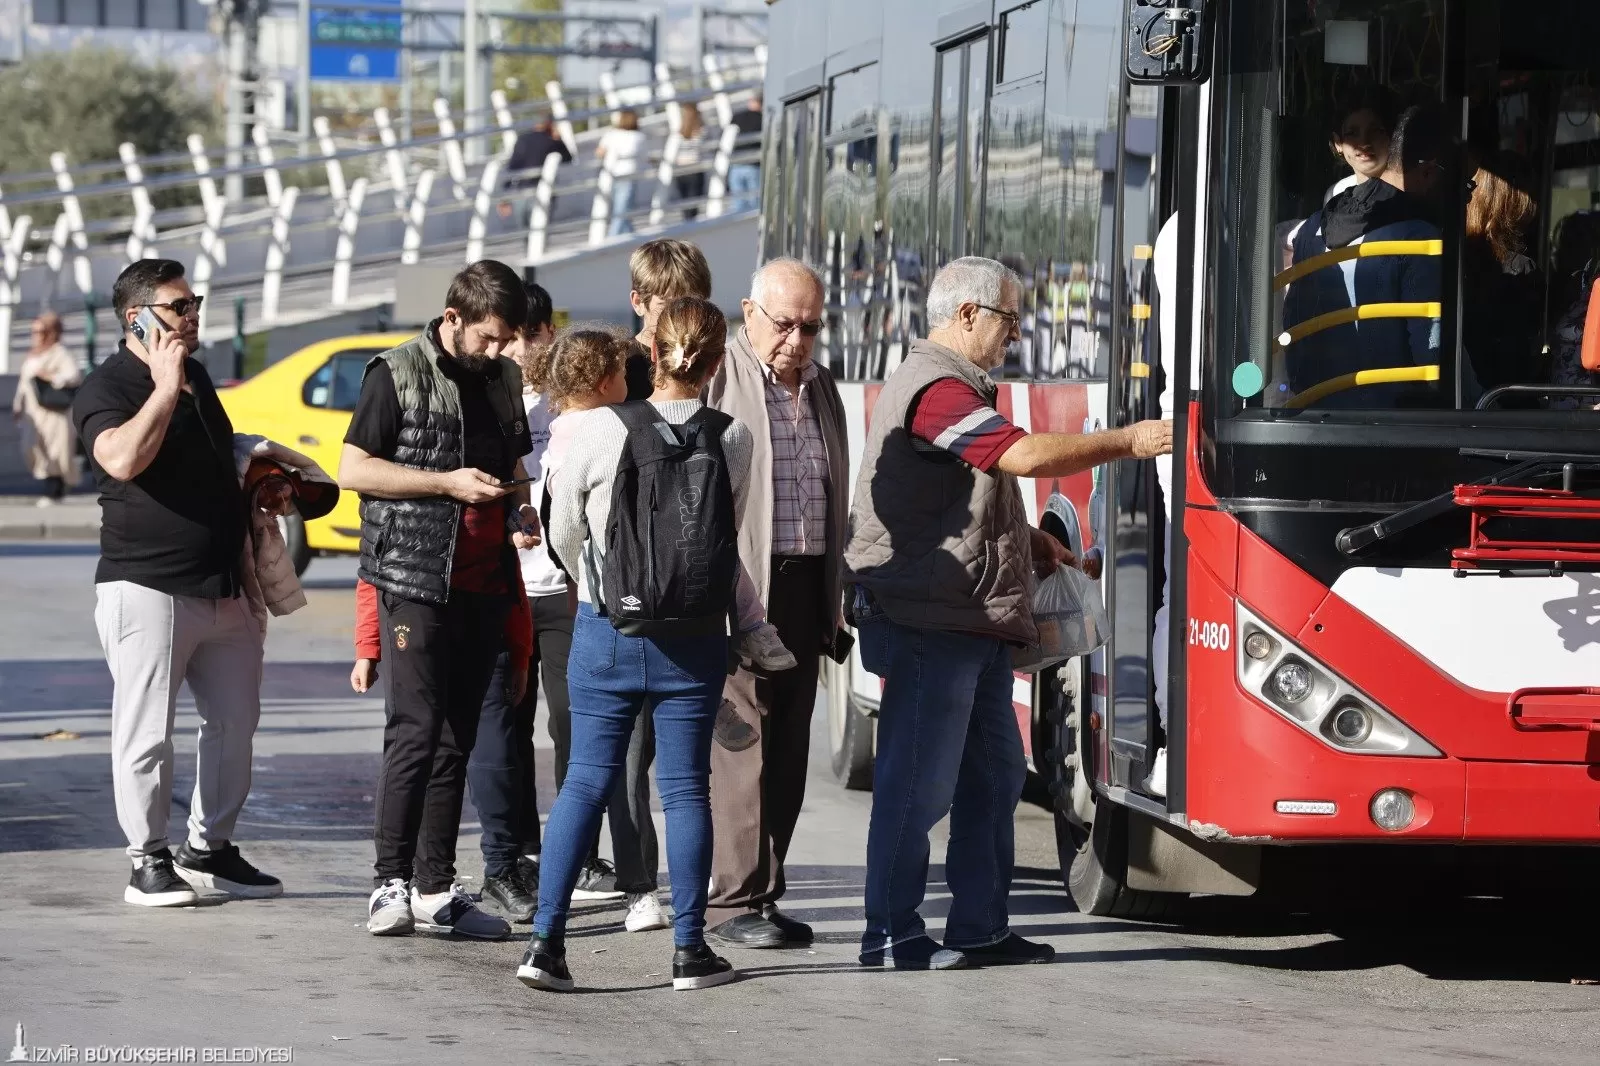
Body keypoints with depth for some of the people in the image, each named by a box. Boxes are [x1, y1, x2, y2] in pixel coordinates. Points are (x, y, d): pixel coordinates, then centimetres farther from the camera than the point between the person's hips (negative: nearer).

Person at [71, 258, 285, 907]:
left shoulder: (197, 378, 17)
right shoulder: (106, 389, -8)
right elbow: (122, 458, -29)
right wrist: (166, 388, -22)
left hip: (225, 585, 8)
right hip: (146, 586, -8)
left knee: (235, 722, 10)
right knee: (147, 731, -4)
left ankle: (208, 848, 21)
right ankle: (149, 860, 4)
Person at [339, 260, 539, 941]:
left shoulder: (504, 379, 14)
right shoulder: (398, 374, -4)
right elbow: (353, 470, -8)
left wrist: (519, 510, 4)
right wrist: (448, 483, -15)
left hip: (484, 582, 6)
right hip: (415, 579, -6)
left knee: (457, 737, 7)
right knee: (416, 730, -12)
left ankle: (435, 891, 10)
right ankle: (391, 885, -9)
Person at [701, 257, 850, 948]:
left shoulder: (821, 387, 18)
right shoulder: (715, 378, -4)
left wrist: (834, 600, 22)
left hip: (806, 587, 7)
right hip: (739, 586, -7)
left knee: (789, 750, 6)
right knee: (746, 743, -9)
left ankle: (761, 895, 11)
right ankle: (735, 899, -6)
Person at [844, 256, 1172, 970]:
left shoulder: (956, 388, 21)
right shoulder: (936, 390, -15)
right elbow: (1025, 456, -26)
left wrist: (1031, 542, 17)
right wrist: (1127, 443, -19)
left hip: (975, 624, 11)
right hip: (929, 623, -11)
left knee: (993, 776, 13)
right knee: (919, 784, -7)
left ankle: (978, 930, 17)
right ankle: (892, 938, -2)